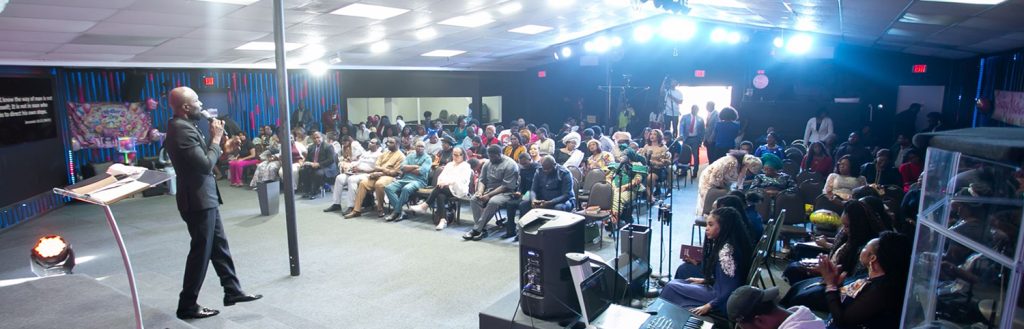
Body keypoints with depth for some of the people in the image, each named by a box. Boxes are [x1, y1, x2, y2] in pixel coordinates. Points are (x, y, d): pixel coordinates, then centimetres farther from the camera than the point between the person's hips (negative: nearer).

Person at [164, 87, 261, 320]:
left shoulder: (183, 126, 12)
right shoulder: (182, 129, -21)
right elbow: (206, 165, -24)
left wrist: (214, 139, 2)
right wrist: (216, 139, -13)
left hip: (204, 197, 10)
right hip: (198, 200, -10)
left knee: (219, 245, 15)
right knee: (201, 252, 0)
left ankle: (232, 291, 24)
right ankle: (187, 305, 13)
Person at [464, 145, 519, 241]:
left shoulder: (510, 165, -13)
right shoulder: (488, 164, 8)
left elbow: (506, 186, -18)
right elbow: (482, 180, 10)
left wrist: (489, 195, -22)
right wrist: (481, 191, -12)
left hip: (506, 192, -6)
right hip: (489, 190, 6)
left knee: (493, 202, -36)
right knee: (474, 199, -21)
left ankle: (477, 229, -26)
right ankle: (481, 229, -23)